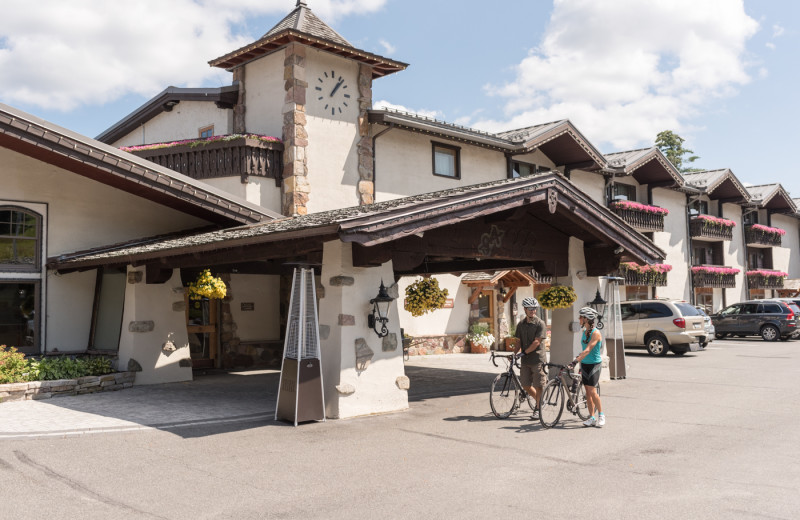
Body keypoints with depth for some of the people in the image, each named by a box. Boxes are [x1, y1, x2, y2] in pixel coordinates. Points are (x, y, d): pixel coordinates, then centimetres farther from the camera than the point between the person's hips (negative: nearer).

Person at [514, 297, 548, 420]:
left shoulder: (540, 324, -8)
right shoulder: (521, 324, 9)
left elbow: (537, 342, -15)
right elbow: (518, 341, 13)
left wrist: (524, 352, -18)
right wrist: (514, 353, -1)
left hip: (538, 359, -5)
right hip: (525, 360, 6)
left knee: (538, 385, 0)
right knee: (525, 385, 8)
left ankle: (538, 409, 14)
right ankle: (538, 400, 32)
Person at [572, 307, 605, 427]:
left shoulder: (596, 333, -16)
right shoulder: (584, 332, 9)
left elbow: (587, 350, -24)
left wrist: (575, 361, -31)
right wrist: (580, 365, 20)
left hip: (594, 364, -7)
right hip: (585, 364, 7)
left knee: (592, 391, -11)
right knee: (587, 392, 5)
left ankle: (601, 415, 6)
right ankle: (592, 418, 10)